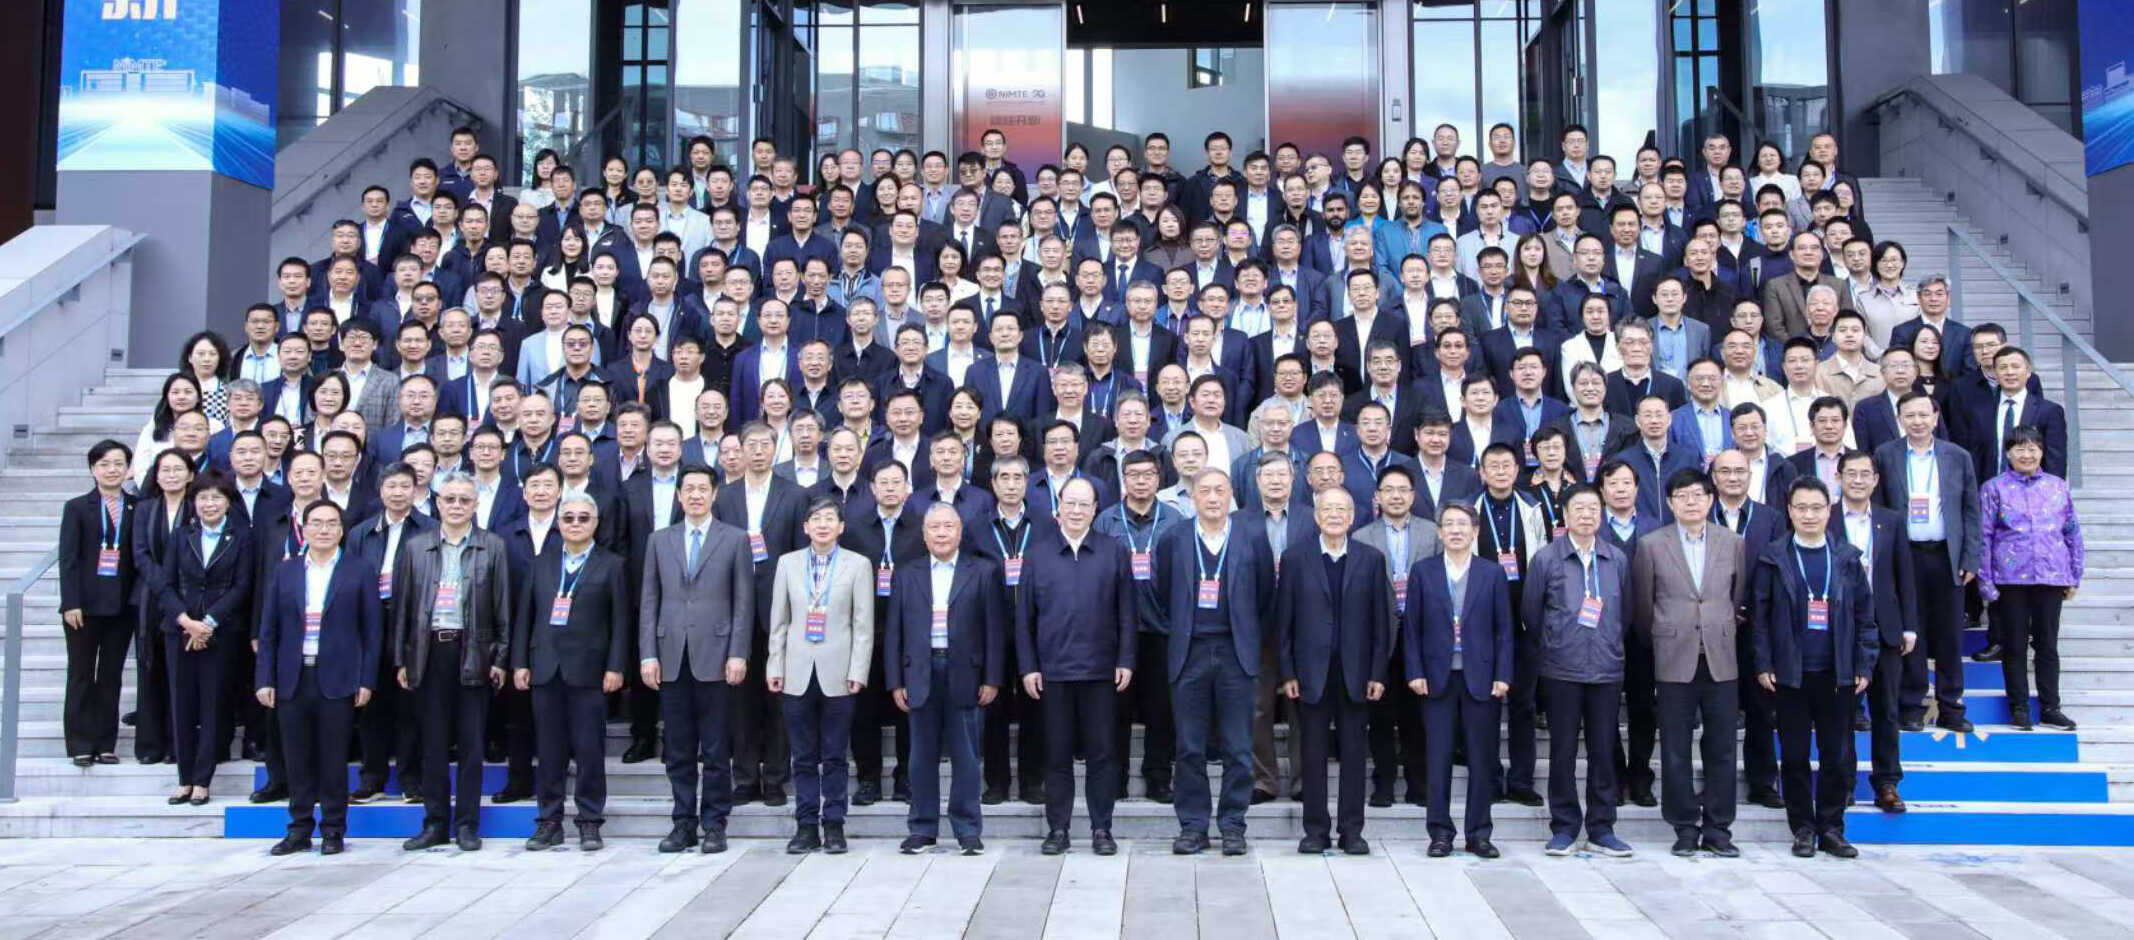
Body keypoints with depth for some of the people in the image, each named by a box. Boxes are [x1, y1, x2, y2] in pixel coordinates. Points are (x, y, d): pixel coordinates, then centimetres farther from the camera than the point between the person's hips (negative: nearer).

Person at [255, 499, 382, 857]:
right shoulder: (284, 571, 10)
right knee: (297, 760, 7)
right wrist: (264, 679, 1)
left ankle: (333, 831, 12)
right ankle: (299, 830, 17)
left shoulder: (360, 570, 3)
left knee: (334, 759, 2)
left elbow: (373, 630, 1)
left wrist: (366, 681, -5)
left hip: (337, 680, -2)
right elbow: (268, 630, 9)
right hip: (292, 680, 3)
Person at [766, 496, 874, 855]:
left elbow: (864, 625, -1)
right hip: (797, 674, 2)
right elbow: (778, 621, 9)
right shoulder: (788, 563, 8)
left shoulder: (858, 565, 1)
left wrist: (858, 671, -8)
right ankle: (807, 826, 14)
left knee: (834, 756, 4)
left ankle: (834, 825, 12)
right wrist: (774, 667, 3)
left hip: (837, 675, -2)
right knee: (803, 757, 7)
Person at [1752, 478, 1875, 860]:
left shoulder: (1847, 558, 6)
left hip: (1837, 673, 1)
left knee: (1837, 755, 5)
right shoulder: (1773, 558, 1)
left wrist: (1864, 665, 2)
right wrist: (1763, 665, -6)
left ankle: (1831, 829, 17)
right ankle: (1803, 829, 15)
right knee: (1795, 755, 4)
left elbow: (1864, 616, 7)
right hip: (1791, 673, -1)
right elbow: (1760, 614, 0)